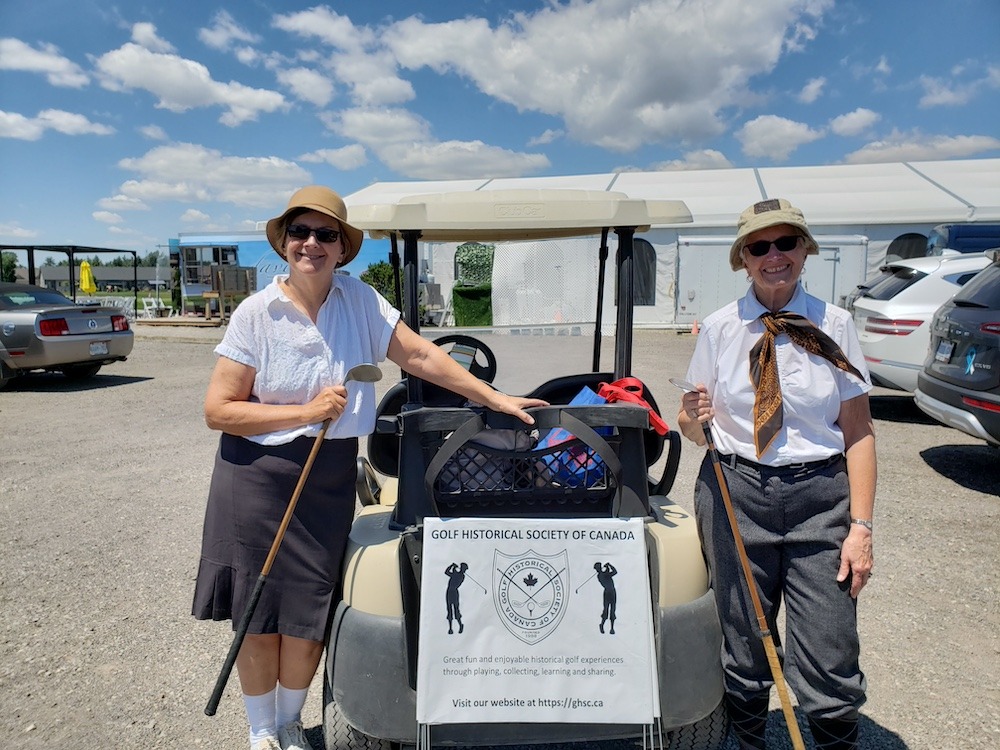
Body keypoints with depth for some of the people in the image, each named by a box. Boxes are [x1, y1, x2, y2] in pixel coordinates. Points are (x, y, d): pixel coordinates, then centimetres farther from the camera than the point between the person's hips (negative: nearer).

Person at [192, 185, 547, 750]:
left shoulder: (359, 299, 0)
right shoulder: (256, 313, -9)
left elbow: (421, 355, -3)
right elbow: (218, 410, -9)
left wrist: (494, 398, -7)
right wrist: (306, 412, -16)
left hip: (331, 481, 2)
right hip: (259, 477, -2)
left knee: (309, 616, 9)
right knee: (260, 617, 9)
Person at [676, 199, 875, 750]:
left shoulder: (834, 324, 1)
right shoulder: (719, 328, 2)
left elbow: (858, 432, 1)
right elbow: (696, 432, 7)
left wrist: (861, 524, -5)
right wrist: (692, 418, -16)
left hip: (821, 497, 0)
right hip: (736, 494, 0)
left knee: (829, 662, -2)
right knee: (743, 651, 9)